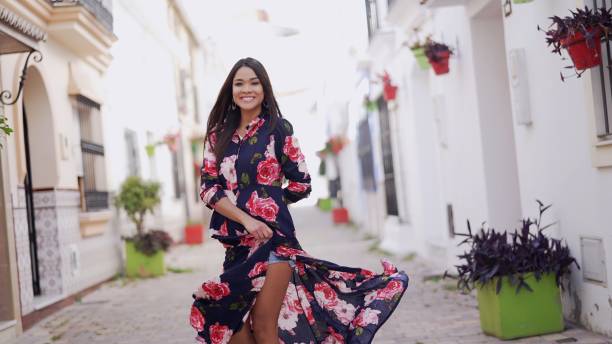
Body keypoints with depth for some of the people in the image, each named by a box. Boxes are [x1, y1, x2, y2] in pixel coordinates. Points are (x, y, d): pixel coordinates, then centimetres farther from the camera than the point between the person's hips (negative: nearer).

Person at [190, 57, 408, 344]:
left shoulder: (278, 129, 1)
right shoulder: (218, 136, 10)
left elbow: (301, 184, 3)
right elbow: (209, 189, 0)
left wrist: (269, 201, 9)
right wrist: (245, 218, -13)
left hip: (272, 237, -4)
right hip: (235, 242, 4)